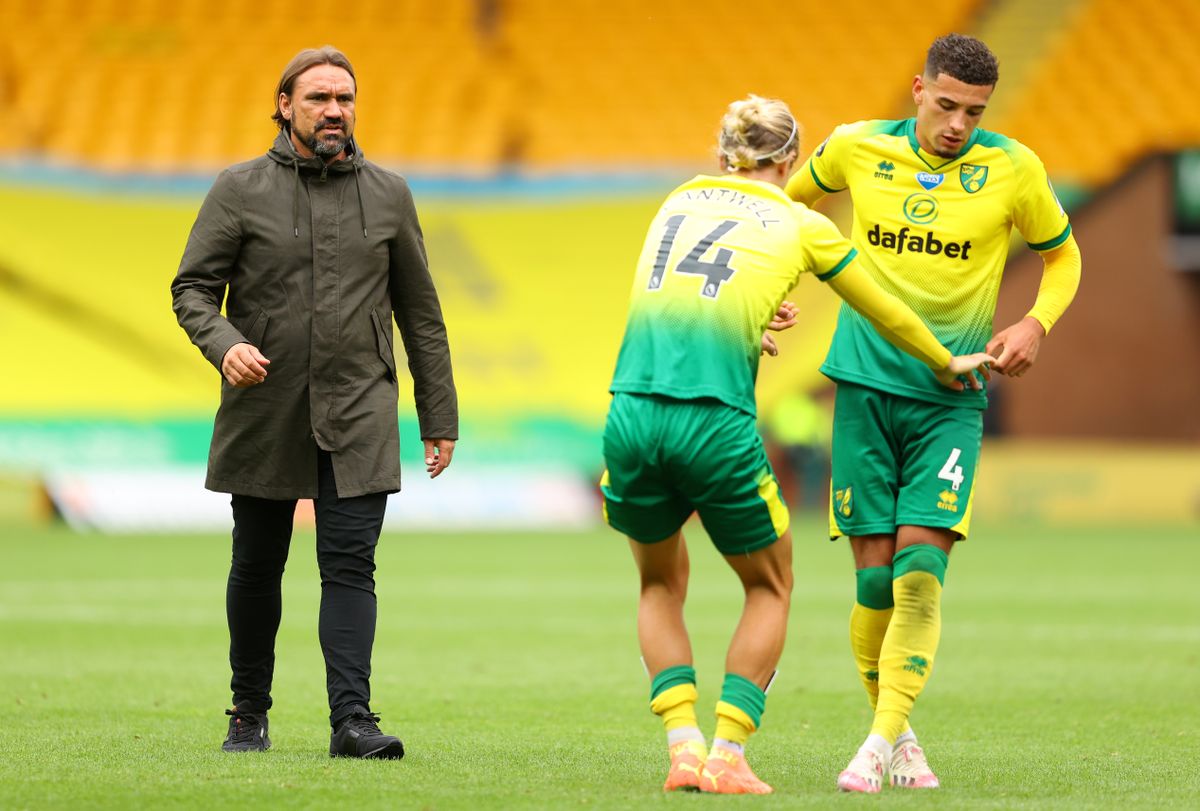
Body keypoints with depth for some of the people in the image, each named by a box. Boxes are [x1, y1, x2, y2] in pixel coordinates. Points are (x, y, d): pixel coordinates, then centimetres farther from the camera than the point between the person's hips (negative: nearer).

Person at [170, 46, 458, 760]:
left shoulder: (388, 194, 7)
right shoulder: (240, 190, 1)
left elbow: (420, 313, 12)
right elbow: (192, 287, 1)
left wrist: (440, 418, 10)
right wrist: (224, 344, -20)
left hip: (358, 413, 0)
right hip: (264, 413, 0)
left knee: (351, 565, -10)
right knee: (257, 566, 9)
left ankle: (352, 717, -15)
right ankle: (250, 713, 23)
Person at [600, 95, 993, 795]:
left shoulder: (680, 202, 20)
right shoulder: (802, 226, 10)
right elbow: (886, 315, 23)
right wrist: (948, 365, 40)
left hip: (631, 414, 3)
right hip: (716, 423, -3)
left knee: (662, 583, 26)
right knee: (770, 587, 20)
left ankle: (684, 746, 11)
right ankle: (727, 755, 9)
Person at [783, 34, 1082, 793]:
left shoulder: (1013, 168, -4)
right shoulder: (858, 148, 1)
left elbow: (1064, 255, 11)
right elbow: (795, 197, 23)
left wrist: (1035, 324, -7)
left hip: (951, 398, -1)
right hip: (866, 387, 1)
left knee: (920, 571, -14)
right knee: (874, 577, -1)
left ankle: (882, 744, -14)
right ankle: (897, 736, 16)